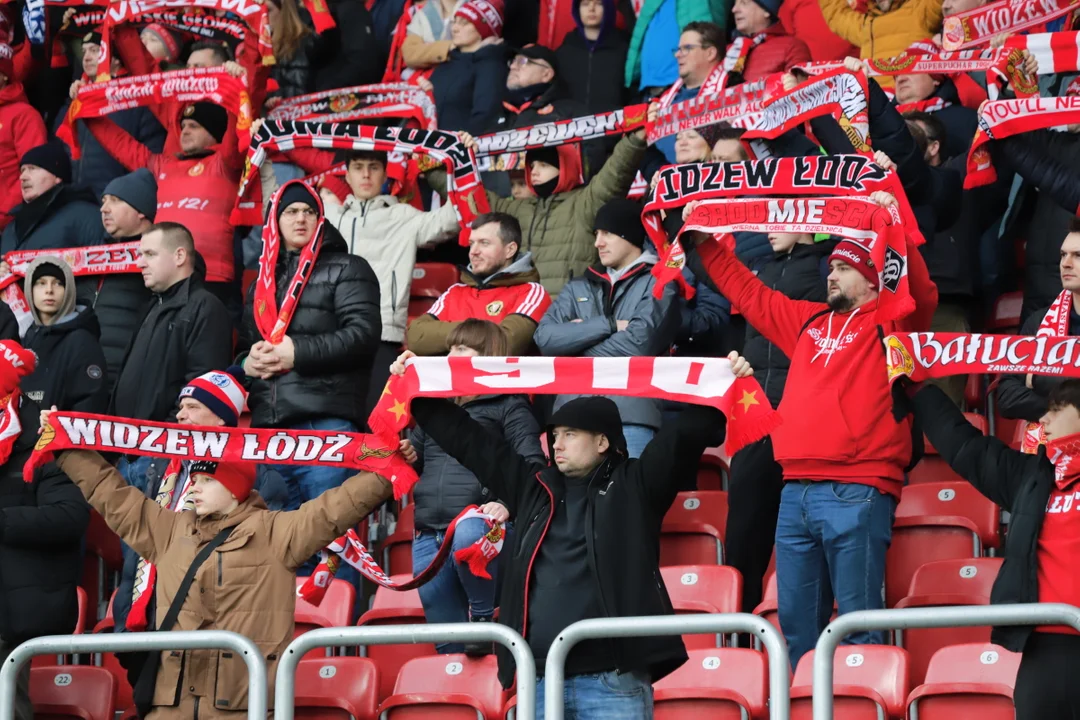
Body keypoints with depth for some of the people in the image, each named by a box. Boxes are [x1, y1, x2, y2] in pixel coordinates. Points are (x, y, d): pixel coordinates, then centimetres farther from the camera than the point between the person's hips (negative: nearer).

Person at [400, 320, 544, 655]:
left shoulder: (509, 405, 7)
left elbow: (533, 464, -4)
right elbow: (415, 459, 30)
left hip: (480, 524, -6)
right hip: (428, 536, 6)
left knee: (467, 534, -42)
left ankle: (484, 616, -21)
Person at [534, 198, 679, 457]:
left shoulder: (658, 284, 7)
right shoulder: (580, 287, 22)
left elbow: (638, 343, -8)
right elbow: (544, 336, 6)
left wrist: (578, 339, 5)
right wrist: (608, 325, -3)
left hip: (630, 415, -4)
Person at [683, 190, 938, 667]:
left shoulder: (889, 323, 4)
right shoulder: (808, 320, 22)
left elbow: (920, 293, -16)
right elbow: (747, 293, 31)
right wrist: (705, 244, 30)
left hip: (857, 493, -7)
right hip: (796, 492, 7)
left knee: (858, 619, -9)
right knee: (796, 621, 7)